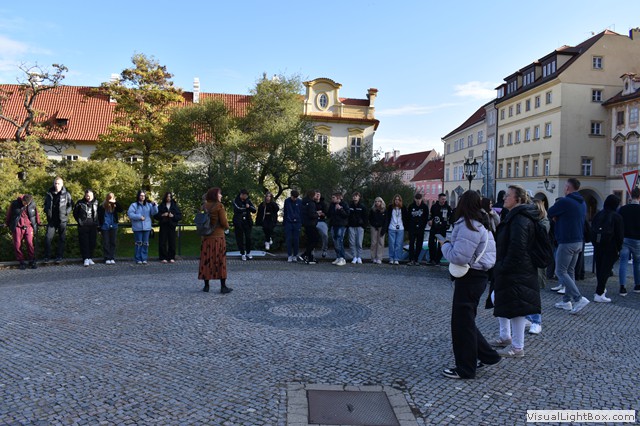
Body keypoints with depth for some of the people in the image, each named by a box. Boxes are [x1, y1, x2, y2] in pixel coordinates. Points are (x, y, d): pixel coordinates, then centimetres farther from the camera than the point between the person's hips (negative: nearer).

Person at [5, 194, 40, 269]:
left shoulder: (32, 204, -5)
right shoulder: (15, 204, -8)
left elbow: (36, 213, 10)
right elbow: (9, 214, 7)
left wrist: (37, 223, 18)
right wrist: (7, 224, 17)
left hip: (28, 227, 0)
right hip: (17, 227, 0)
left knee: (30, 243, -9)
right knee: (17, 245, 0)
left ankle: (32, 261, 2)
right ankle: (21, 262, 12)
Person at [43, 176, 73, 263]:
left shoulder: (66, 194, -2)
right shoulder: (49, 194, 7)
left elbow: (71, 205, 3)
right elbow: (45, 204, 21)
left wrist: (66, 212, -10)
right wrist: (47, 211, 5)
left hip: (62, 220, -2)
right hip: (51, 220, 2)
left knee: (62, 239, 5)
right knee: (48, 237, -5)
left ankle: (59, 256, 14)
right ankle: (47, 256, 6)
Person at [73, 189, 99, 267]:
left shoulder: (96, 203, 6)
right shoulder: (80, 203, -1)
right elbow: (75, 213, 10)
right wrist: (79, 221, 3)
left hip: (93, 226, 2)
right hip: (83, 226, -2)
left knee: (92, 243, 4)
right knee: (84, 243, -5)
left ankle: (90, 258, 14)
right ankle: (86, 259, -5)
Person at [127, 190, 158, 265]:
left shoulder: (148, 205, 8)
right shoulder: (134, 205, 0)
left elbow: (154, 212, -2)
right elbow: (130, 214, -9)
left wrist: (154, 205, -17)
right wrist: (139, 217, -14)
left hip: (146, 227, 3)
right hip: (137, 228, -3)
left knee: (145, 244, 5)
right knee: (139, 244, 1)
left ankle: (144, 259, 12)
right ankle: (138, 259, 8)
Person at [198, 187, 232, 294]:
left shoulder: (204, 206, 4)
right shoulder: (219, 206, -10)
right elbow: (224, 222, -12)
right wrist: (227, 227, 8)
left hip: (206, 237, 4)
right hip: (218, 237, -4)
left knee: (206, 260, 9)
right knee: (220, 261, 2)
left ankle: (206, 286, 14)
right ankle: (223, 287, 4)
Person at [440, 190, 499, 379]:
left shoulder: (469, 227, -19)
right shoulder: (481, 225, 13)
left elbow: (459, 257, -24)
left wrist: (445, 245, -8)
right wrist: (450, 245, 10)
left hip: (469, 279, -10)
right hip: (478, 276, 10)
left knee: (462, 322, 1)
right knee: (466, 320, 20)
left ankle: (465, 369, 13)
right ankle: (487, 356, 29)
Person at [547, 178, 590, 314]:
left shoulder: (564, 201, -16)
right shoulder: (583, 203, 13)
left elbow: (550, 213, -7)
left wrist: (556, 217, 12)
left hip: (567, 242, -9)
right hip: (579, 241, 9)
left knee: (560, 272, -2)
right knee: (570, 271, 15)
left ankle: (579, 299, -10)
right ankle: (567, 300, 19)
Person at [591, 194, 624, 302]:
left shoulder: (598, 215, 5)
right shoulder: (617, 217, -9)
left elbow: (592, 231, 8)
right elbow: (620, 235, -8)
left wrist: (595, 244, 13)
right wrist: (619, 248, 0)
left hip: (597, 246, 5)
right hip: (611, 247, -5)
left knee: (599, 268, 16)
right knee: (606, 269, -4)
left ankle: (601, 289, 31)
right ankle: (599, 294, -8)